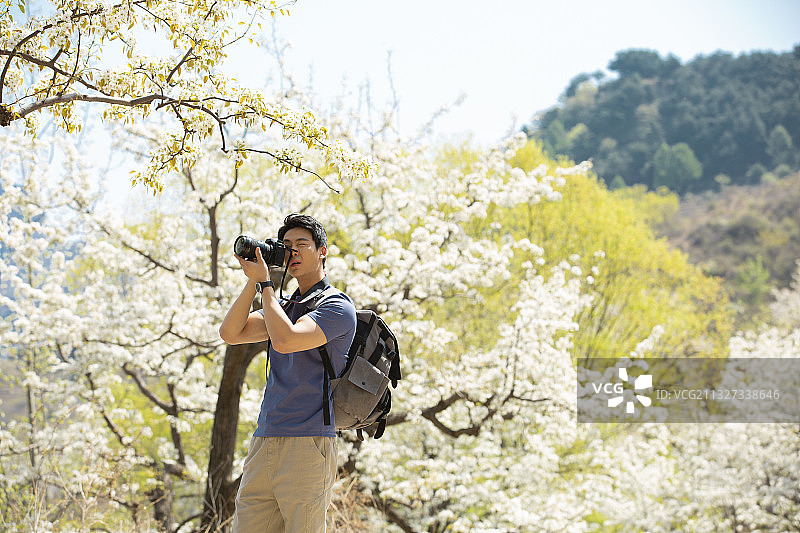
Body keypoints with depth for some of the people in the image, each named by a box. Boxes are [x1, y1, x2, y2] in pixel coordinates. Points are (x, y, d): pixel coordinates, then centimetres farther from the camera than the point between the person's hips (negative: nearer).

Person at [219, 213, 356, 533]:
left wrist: (265, 283, -6)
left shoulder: (337, 307, -2)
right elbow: (230, 333, 11)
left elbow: (285, 339, -17)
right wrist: (253, 281, 4)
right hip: (264, 444, 7)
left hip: (307, 445, -7)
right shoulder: (284, 307, 23)